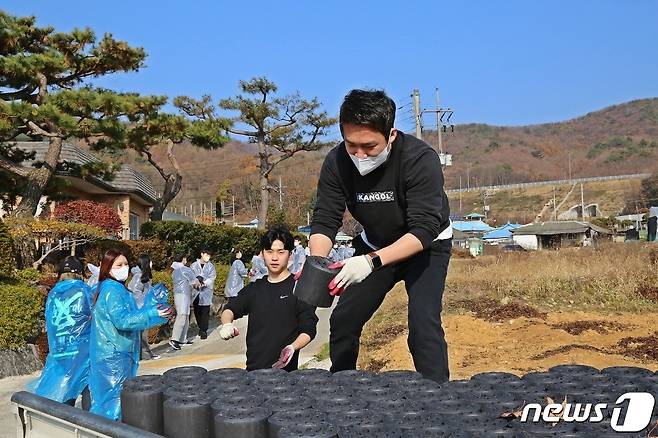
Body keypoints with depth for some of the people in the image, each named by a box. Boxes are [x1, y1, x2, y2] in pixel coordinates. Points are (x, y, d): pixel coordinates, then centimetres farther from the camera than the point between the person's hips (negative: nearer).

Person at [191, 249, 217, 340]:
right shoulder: (194, 265, 7)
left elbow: (212, 277, -5)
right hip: (196, 291, 1)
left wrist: (205, 283, -22)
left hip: (206, 291, -1)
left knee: (205, 312, -4)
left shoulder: (211, 266, 5)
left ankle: (204, 330, 3)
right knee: (197, 311, 7)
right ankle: (201, 328, 25)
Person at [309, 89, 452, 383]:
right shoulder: (337, 163, -22)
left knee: (423, 323, -21)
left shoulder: (421, 159, -34)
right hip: (375, 245, 4)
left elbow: (423, 231, -39)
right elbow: (324, 221, -20)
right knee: (343, 320, 3)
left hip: (426, 246, -4)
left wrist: (371, 261, -52)